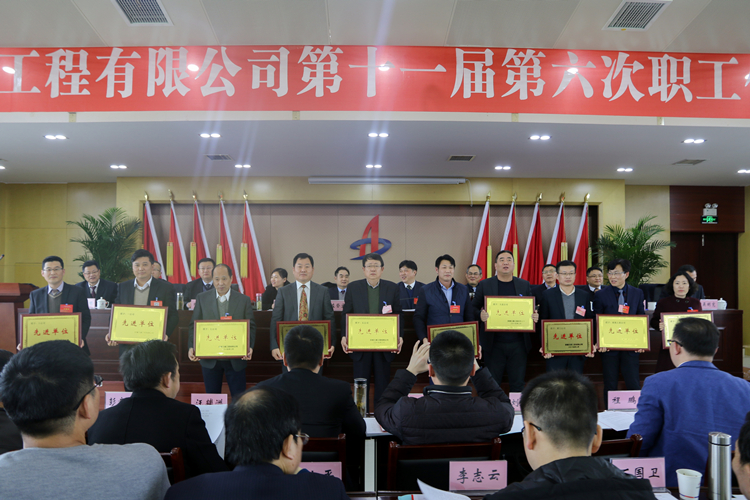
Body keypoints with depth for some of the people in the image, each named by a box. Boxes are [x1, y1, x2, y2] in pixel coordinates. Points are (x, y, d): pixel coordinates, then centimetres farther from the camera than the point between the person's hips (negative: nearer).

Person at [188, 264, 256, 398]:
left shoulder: (244, 300, 1)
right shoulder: (202, 298, 4)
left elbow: (251, 326, 0)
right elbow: (194, 325, 4)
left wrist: (250, 347, -17)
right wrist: (191, 347, -10)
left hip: (236, 359, -1)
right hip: (209, 358, 1)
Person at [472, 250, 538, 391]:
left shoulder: (524, 285, 10)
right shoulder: (484, 285, 4)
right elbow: (474, 309, 3)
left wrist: (535, 316, -8)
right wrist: (480, 315, -18)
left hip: (518, 344, 2)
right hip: (493, 344, -1)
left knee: (518, 384, 8)